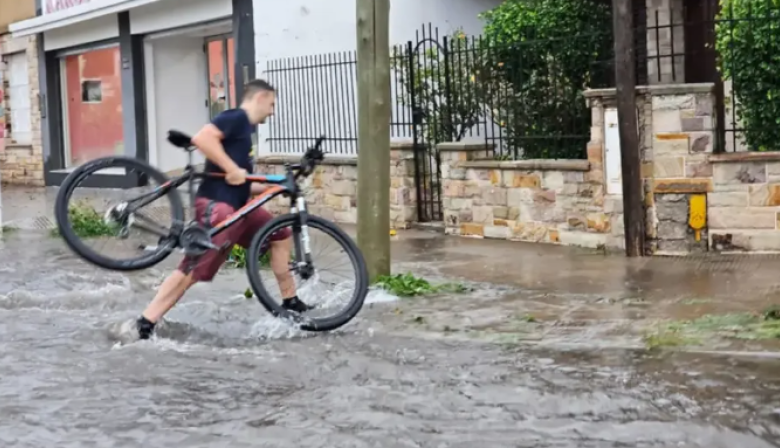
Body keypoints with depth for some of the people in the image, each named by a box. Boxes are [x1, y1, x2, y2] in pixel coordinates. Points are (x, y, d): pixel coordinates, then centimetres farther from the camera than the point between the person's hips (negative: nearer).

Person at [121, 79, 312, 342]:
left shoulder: (245, 130, 23)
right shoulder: (236, 118, -6)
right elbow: (202, 139, -24)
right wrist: (232, 169, -21)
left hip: (237, 207, 10)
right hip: (216, 206, -10)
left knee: (281, 235, 19)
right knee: (193, 270, -14)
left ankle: (290, 302, 27)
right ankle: (144, 324, -12)